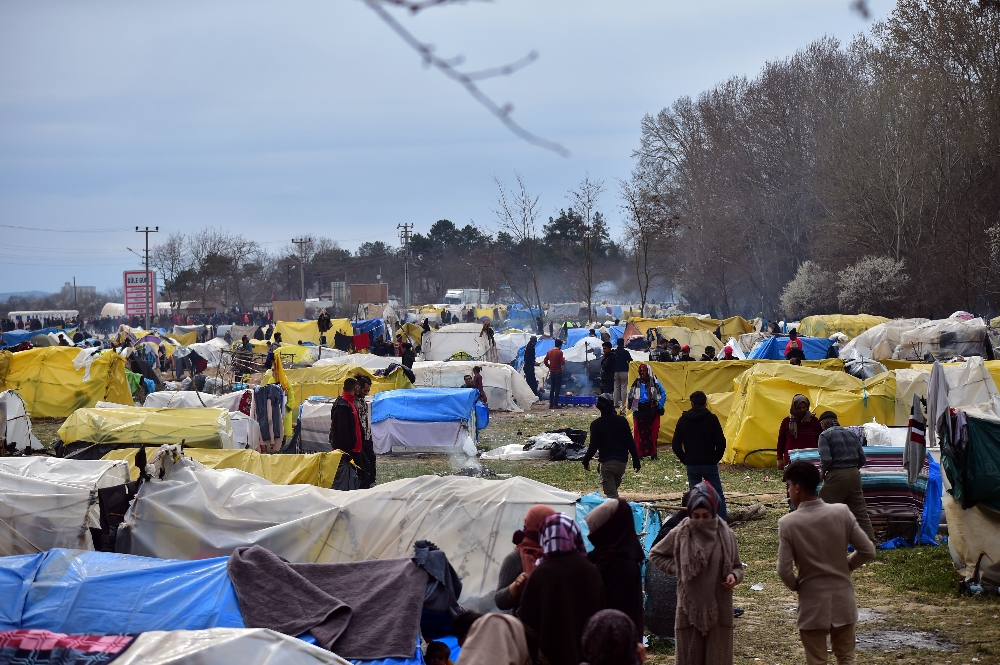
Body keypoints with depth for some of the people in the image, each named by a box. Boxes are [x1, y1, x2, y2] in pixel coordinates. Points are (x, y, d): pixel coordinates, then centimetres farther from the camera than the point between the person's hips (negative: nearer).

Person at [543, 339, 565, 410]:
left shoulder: (549, 351, 5)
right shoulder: (559, 352, -12)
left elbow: (545, 361, 5)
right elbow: (562, 363, -14)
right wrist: (564, 359, 6)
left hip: (551, 372, 6)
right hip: (558, 372, -5)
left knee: (552, 388, 10)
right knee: (557, 389, -2)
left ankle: (551, 404, 9)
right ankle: (556, 404, -5)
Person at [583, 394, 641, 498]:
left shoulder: (596, 424, -6)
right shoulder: (622, 421, 1)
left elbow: (593, 446, -7)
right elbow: (630, 443, 2)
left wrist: (586, 460, 7)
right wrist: (636, 461, 8)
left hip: (606, 462, -4)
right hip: (622, 461, 4)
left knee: (611, 493, -5)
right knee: (614, 487, 24)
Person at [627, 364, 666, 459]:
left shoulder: (655, 382, 0)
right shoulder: (637, 382, 7)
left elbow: (663, 394, 4)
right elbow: (630, 395, 15)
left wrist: (659, 406, -4)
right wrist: (632, 407, 5)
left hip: (652, 411, -2)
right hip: (639, 411, 2)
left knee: (653, 432, -1)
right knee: (640, 432, -2)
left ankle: (653, 453, 5)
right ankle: (639, 453, 2)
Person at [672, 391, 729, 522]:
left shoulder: (683, 420, 4)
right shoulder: (712, 419, -4)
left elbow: (675, 445, 3)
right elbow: (721, 443, -7)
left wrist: (685, 460, 11)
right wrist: (716, 458, 6)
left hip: (691, 465, 2)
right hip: (710, 464, -2)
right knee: (718, 496, 3)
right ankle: (723, 523, -3)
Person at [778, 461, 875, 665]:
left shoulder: (788, 523, -16)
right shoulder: (841, 513, -9)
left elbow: (784, 571, -17)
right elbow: (867, 551, -6)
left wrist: (797, 586, 4)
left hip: (812, 604, -3)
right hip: (843, 600, 3)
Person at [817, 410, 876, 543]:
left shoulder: (825, 435, -4)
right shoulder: (851, 434, 15)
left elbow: (826, 459, -16)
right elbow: (862, 458, 11)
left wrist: (823, 472, 2)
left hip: (836, 476, -6)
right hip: (854, 474, 6)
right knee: (860, 511, 11)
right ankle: (870, 541, 10)